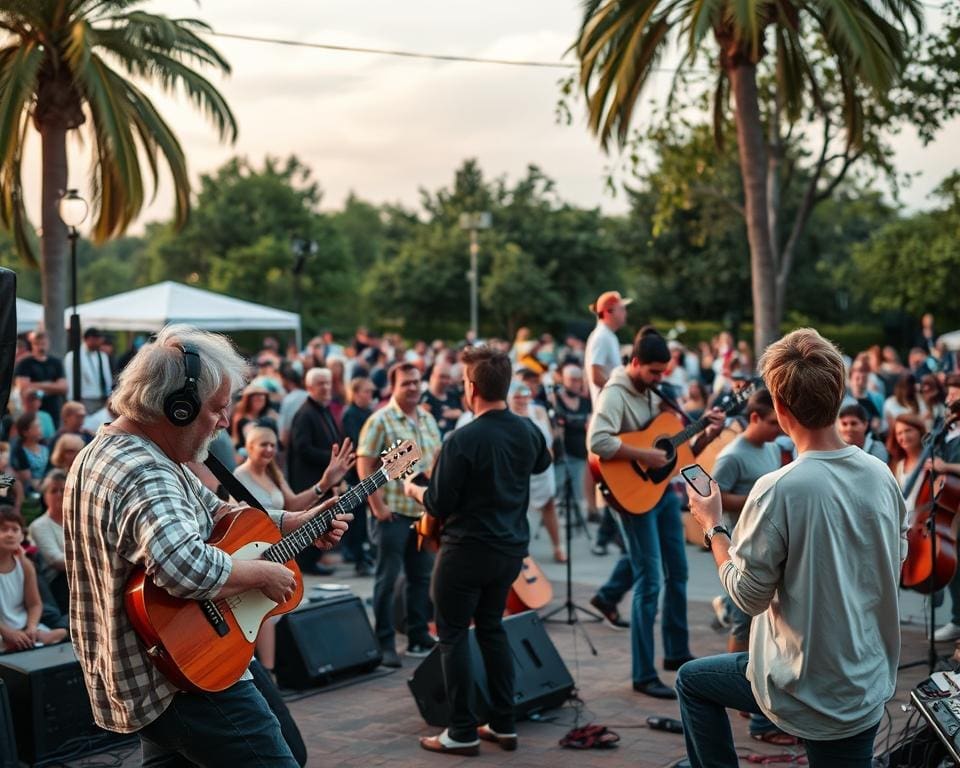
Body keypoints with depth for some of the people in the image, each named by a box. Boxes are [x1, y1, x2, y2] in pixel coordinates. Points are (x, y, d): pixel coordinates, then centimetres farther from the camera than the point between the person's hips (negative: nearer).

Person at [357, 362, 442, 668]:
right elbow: (364, 464, -12)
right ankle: (385, 643, 9)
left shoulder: (428, 420, 12)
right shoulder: (381, 420, -9)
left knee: (422, 576, 13)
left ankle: (418, 637, 25)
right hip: (393, 512, -7)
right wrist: (377, 505, -16)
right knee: (387, 579, 1)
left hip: (424, 512, 7)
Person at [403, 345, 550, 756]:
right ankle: (503, 724, 22)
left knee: (454, 635, 6)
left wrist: (413, 489, 4)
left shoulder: (462, 440, -22)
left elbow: (438, 506, -15)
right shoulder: (526, 430, -1)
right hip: (511, 548, 7)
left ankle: (463, 732, 9)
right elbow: (542, 463, 23)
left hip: (467, 550, -7)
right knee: (491, 628, 19)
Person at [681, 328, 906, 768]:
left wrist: (713, 526, -2)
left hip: (803, 691, -4)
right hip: (870, 685, 5)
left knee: (692, 680, 21)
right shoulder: (882, 475, -6)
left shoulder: (779, 490, -25)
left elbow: (748, 596, -15)